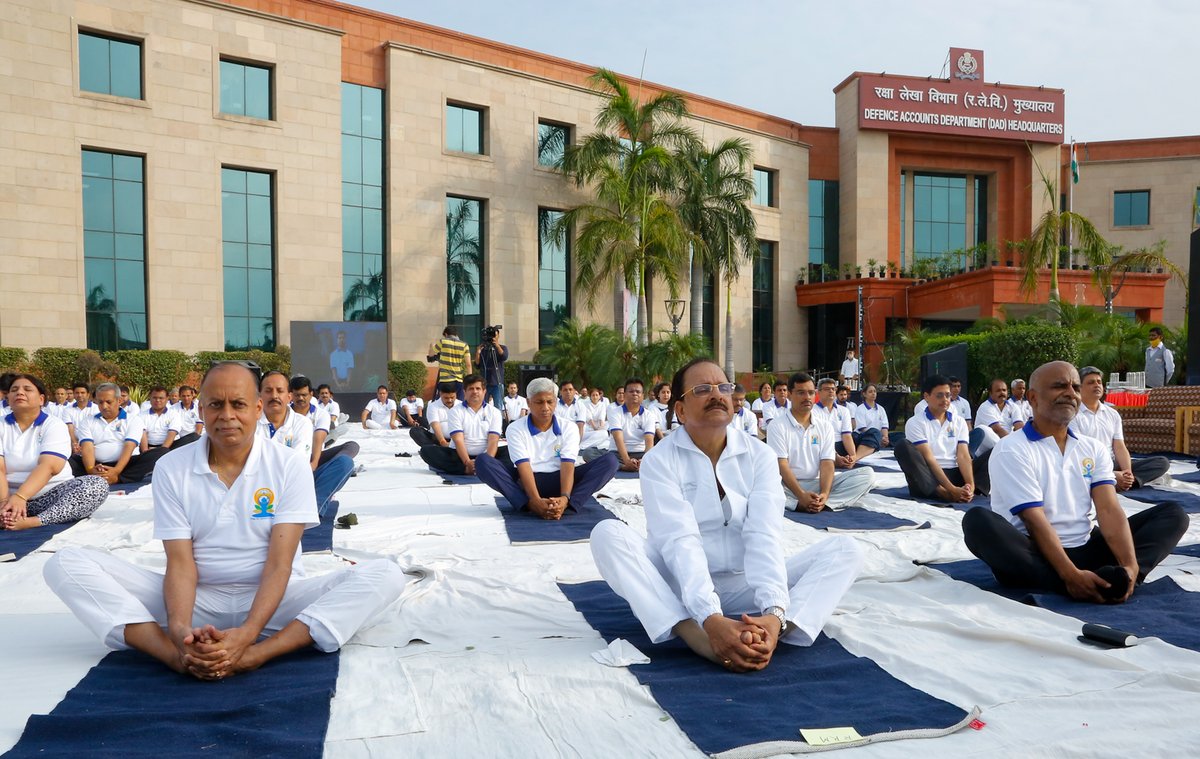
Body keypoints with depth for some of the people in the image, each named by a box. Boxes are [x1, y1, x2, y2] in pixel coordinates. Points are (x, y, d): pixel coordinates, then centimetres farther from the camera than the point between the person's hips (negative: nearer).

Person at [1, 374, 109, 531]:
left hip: (52, 496, -1)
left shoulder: (54, 425, -1)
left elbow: (48, 466, -17)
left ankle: (32, 522, -42)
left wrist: (20, 497, -34)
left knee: (97, 484, -29)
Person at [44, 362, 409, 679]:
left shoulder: (289, 466, -5)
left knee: (384, 575, -25)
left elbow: (279, 563, -12)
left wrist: (247, 634, -29)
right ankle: (180, 658, -36)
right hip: (197, 600, 2)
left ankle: (251, 657, -40)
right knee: (67, 564, -16)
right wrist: (179, 630, -28)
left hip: (270, 599, -1)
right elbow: (180, 561, -7)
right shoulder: (172, 468, 0)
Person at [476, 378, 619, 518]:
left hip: (558, 482, 1)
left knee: (610, 461, -18)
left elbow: (568, 465, -12)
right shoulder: (516, 429, -2)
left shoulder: (569, 428, 2)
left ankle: (567, 503, -37)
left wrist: (564, 498, -32)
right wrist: (535, 500, -34)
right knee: (483, 461, -25)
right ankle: (529, 505, -39)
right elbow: (523, 467, -16)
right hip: (526, 484, -1)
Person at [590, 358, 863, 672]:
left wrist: (774, 613, -33)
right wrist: (711, 619, -38)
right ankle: (697, 638, -42)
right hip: (681, 587, -2)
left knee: (843, 549, -15)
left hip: (745, 587, 3)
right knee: (608, 533, -27)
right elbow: (679, 540, -23)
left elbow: (764, 536, -16)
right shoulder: (659, 460, -8)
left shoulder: (758, 455, -1)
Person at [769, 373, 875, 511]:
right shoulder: (777, 425, -3)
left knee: (867, 474, -15)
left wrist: (824, 494, -21)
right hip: (787, 486, -5)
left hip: (817, 485, 5)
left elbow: (827, 463, -1)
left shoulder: (824, 425, 9)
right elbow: (781, 466, -12)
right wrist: (801, 495, -26)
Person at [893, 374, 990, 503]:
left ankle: (968, 491, -32)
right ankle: (943, 492, -41)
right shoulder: (915, 423, -2)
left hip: (955, 474, 4)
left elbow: (963, 455, -1)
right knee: (903, 446, -28)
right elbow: (928, 458, -13)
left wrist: (970, 485, -20)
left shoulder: (959, 422, 12)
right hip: (929, 479, -4)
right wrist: (952, 489, -24)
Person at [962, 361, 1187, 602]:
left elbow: (1109, 510, -3)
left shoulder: (1094, 449, 10)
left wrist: (1130, 566, -20)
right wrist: (1071, 576, -27)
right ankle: (1112, 583, -35)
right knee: (978, 520, -35)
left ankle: (1116, 577, -31)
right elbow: (1035, 520, -16)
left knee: (1173, 512, -1)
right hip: (1032, 556, -5)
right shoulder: (1011, 450, -7)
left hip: (1084, 550, 6)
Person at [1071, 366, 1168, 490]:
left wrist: (1127, 472, -15)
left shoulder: (1113, 414, 15)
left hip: (1112, 464, 7)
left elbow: (1119, 447, 6)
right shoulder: (1073, 415, -5)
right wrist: (1113, 475, -23)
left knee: (1162, 462, -8)